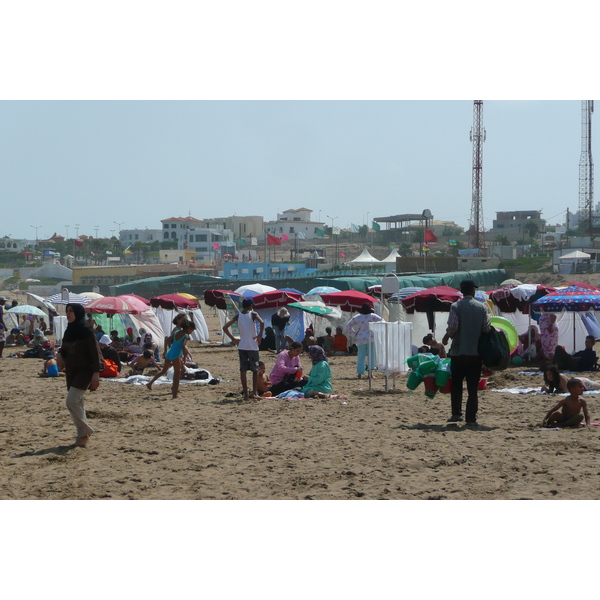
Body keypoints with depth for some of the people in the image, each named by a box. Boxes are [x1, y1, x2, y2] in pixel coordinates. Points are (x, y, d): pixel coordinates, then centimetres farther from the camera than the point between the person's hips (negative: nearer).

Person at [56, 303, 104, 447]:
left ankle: (85, 431, -4)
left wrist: (96, 373, -20)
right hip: (71, 371, 8)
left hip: (84, 371, -8)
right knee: (76, 403, 8)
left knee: (72, 400, -17)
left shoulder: (86, 331, -12)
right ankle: (83, 435, 15)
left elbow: (95, 352, -14)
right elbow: (64, 349, 20)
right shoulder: (68, 331, 10)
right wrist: (59, 354, -3)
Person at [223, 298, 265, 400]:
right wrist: (260, 335, -12)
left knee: (243, 370, 6)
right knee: (255, 369, 9)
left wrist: (233, 339, 4)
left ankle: (245, 393, 4)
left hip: (241, 346, 2)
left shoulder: (238, 315, 5)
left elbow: (225, 327, -1)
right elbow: (262, 323, -23)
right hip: (253, 346, -2)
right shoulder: (253, 314, -3)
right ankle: (254, 392, 0)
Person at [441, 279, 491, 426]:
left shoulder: (456, 306, -6)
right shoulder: (482, 307, 0)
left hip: (458, 352, -1)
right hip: (476, 352, 1)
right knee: (473, 387, 4)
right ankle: (471, 418, 1)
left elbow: (452, 326, -14)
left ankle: (456, 413, 7)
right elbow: (487, 328, -5)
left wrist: (446, 337, 5)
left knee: (456, 384, 13)